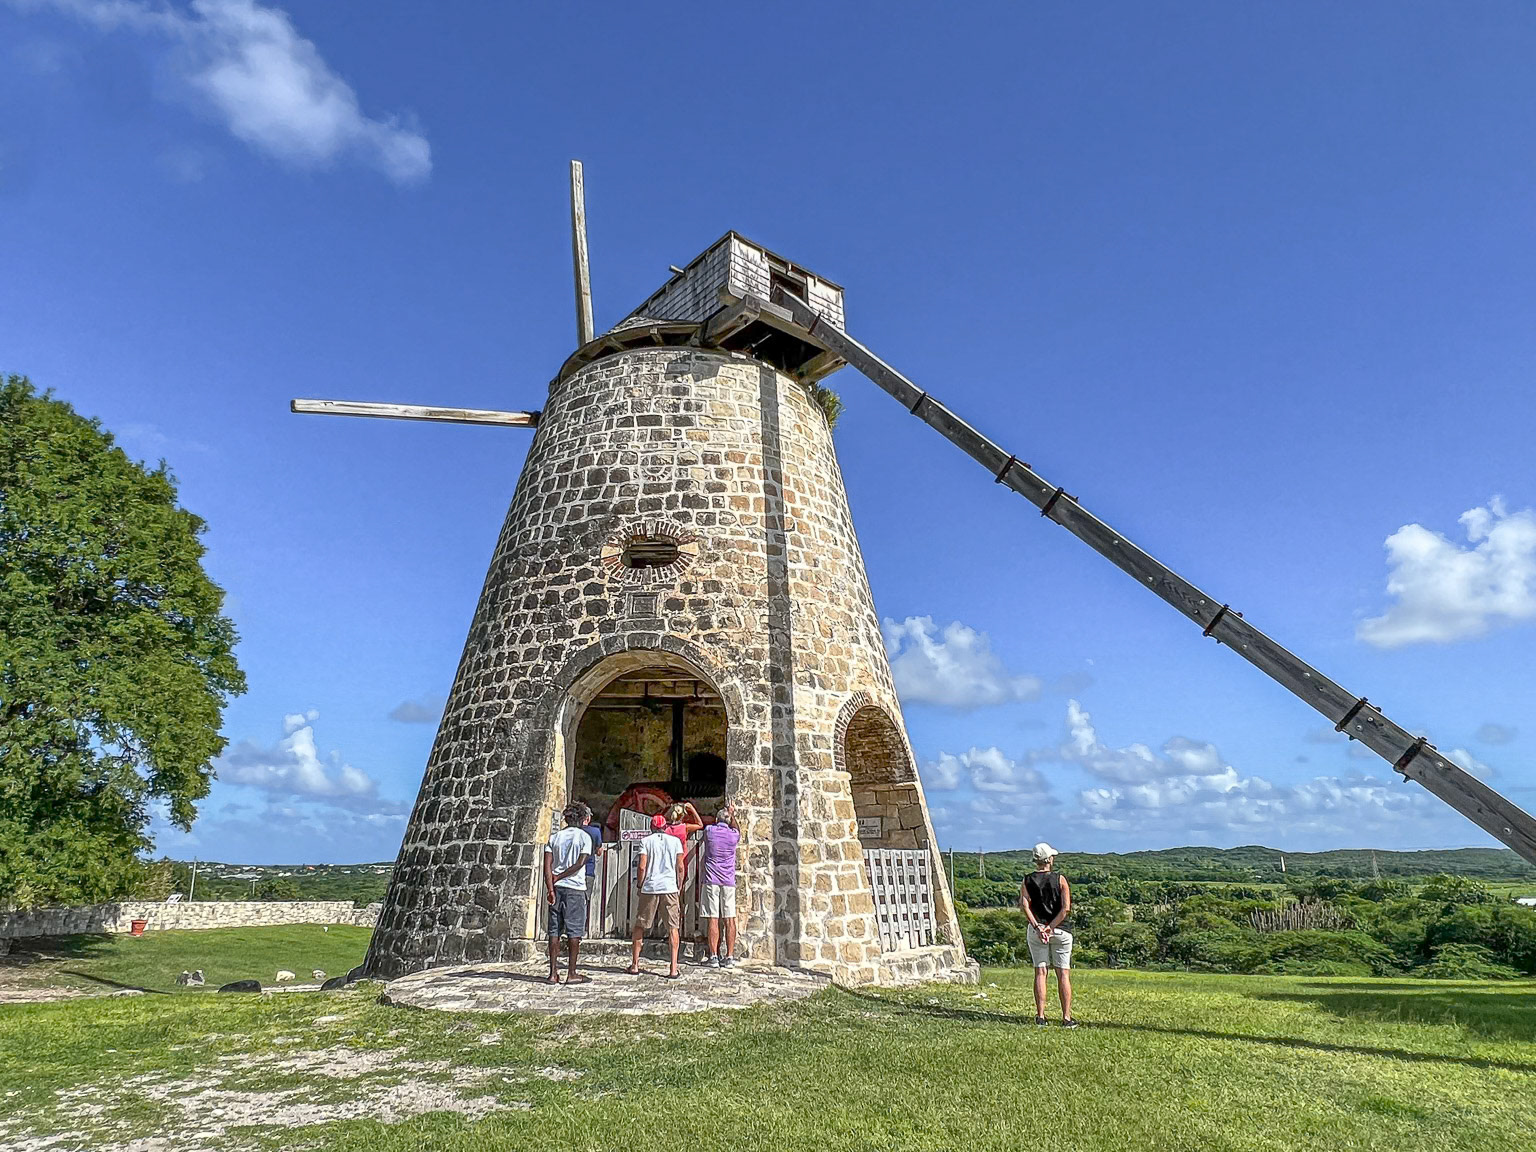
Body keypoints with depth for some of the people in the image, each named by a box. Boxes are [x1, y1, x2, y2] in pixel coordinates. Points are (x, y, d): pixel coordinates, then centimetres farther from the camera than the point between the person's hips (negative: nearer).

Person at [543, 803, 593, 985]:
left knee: (554, 931, 8)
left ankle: (553, 973, 10)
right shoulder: (584, 837, -3)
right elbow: (580, 863, -11)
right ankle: (571, 973, 5)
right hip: (575, 888, -4)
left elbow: (547, 865, -1)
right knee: (575, 932, 3)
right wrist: (559, 877, -2)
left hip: (556, 888, 4)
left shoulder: (554, 837, 8)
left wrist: (551, 888, -4)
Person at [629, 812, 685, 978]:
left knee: (639, 926, 13)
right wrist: (679, 887, 14)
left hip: (650, 888, 0)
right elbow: (680, 867, 5)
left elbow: (642, 867, -3)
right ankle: (673, 969, -2)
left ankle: (634, 965, 17)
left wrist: (640, 886, 9)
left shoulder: (646, 841, 4)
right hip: (670, 887, 1)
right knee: (673, 927, 3)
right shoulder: (675, 841, 8)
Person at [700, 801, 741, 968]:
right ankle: (729, 957, 2)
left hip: (711, 880, -1)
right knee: (730, 920, 3)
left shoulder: (709, 831, -1)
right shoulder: (734, 835, 2)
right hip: (729, 881, 2)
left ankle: (714, 957, -2)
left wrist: (722, 813, 34)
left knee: (713, 919, -1)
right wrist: (732, 815, 34)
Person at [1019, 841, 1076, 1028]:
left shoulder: (1027, 881, 2)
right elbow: (1066, 907, -13)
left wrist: (1037, 927, -18)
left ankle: (1040, 1017, 3)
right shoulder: (1060, 879, -2)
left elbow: (1024, 904, -13)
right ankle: (1066, 1018, 4)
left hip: (1036, 930, 1)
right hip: (1060, 931, -1)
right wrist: (1050, 927, -14)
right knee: (1063, 974, 5)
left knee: (1040, 972, 5)